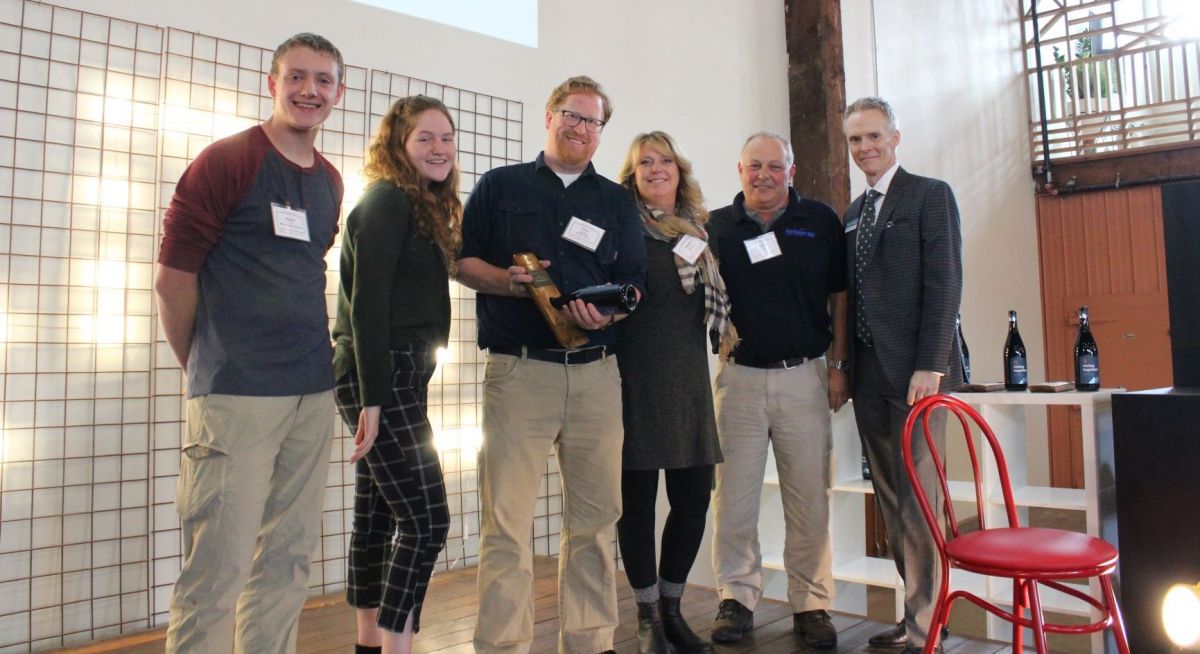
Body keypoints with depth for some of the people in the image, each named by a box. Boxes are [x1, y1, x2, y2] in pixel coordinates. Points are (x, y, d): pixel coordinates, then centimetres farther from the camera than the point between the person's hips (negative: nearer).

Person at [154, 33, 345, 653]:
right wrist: (201, 367, 4)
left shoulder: (330, 182, 14)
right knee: (220, 565, -2)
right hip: (236, 393, -6)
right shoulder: (226, 161, -4)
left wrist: (311, 356, 13)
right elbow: (173, 276, -5)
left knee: (287, 560, 12)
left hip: (312, 393, 6)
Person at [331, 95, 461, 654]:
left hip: (400, 375, 9)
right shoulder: (388, 200, -11)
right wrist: (373, 398, -22)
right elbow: (368, 304, -18)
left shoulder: (425, 207, 17)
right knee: (426, 520, -9)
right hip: (378, 379, -9)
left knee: (377, 517, 13)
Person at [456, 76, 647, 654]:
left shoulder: (616, 200, 18)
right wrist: (508, 281, -13)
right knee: (506, 518, -5)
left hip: (597, 372, 3)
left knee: (596, 515, 6)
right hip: (517, 369, -2)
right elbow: (463, 261, 7)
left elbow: (634, 281, 11)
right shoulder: (500, 186, 12)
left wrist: (609, 310, -10)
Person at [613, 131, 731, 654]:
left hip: (689, 379, 5)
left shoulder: (697, 230, 16)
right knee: (637, 499, 2)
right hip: (636, 379, -5)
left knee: (694, 496, 6)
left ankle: (671, 607, 25)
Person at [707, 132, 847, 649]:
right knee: (734, 497, 5)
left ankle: (811, 603, 19)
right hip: (740, 377, 1)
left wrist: (838, 366, 2)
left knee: (810, 499, 5)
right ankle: (736, 598, 18)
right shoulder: (716, 227, 7)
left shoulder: (820, 221, 6)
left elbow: (839, 297, 8)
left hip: (805, 376, 0)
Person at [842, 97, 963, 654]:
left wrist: (930, 366, -16)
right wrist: (847, 367, 9)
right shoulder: (851, 214, 18)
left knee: (917, 499, -5)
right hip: (869, 376, 6)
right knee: (891, 501, 9)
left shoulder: (930, 195, 0)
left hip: (914, 371, -6)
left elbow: (944, 284, -9)